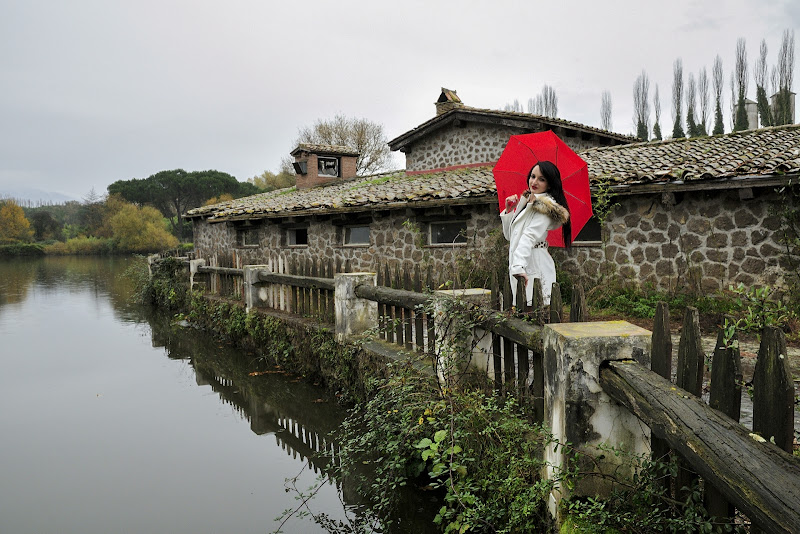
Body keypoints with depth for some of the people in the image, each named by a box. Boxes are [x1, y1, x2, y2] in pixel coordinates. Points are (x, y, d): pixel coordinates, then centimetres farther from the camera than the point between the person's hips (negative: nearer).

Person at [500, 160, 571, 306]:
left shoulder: (545, 206, -9)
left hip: (535, 268, -8)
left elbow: (530, 236, -25)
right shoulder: (525, 200, 16)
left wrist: (518, 266, -36)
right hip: (517, 264, 8)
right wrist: (508, 211, 6)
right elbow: (509, 235, 20)